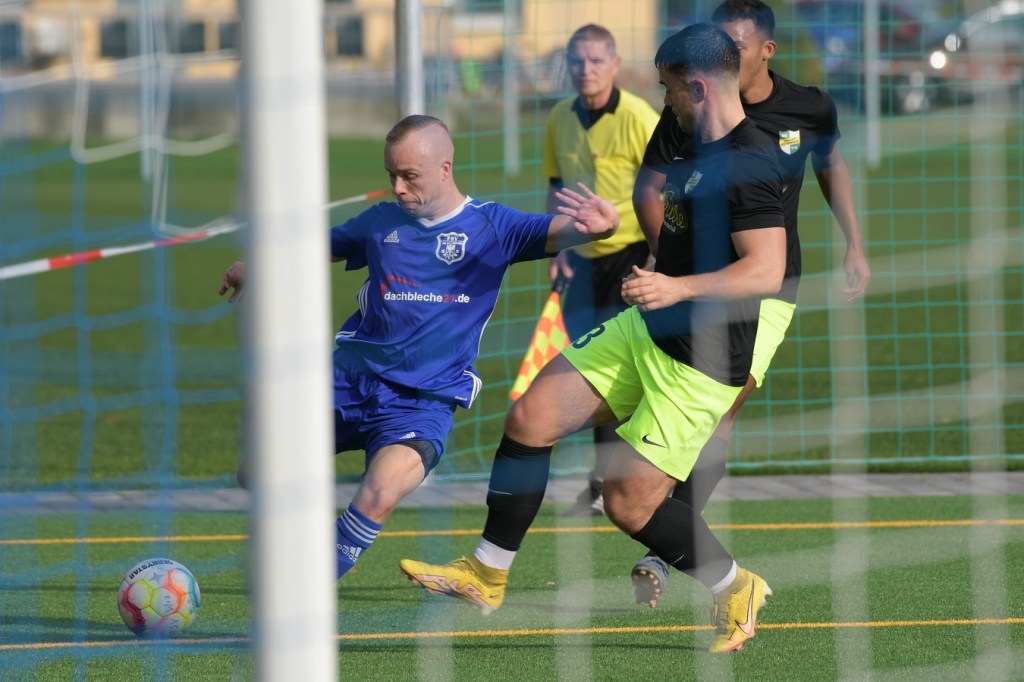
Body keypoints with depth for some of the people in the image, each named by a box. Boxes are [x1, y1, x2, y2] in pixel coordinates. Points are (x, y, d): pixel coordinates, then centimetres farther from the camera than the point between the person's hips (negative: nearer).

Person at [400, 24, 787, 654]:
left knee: (629, 503, -6)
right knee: (531, 418, 1)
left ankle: (737, 590, 17)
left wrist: (679, 287, -37)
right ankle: (486, 576, 11)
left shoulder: (750, 164, -21)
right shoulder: (698, 149, 10)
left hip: (699, 365, -10)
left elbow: (767, 271, -29)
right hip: (644, 330, 10)